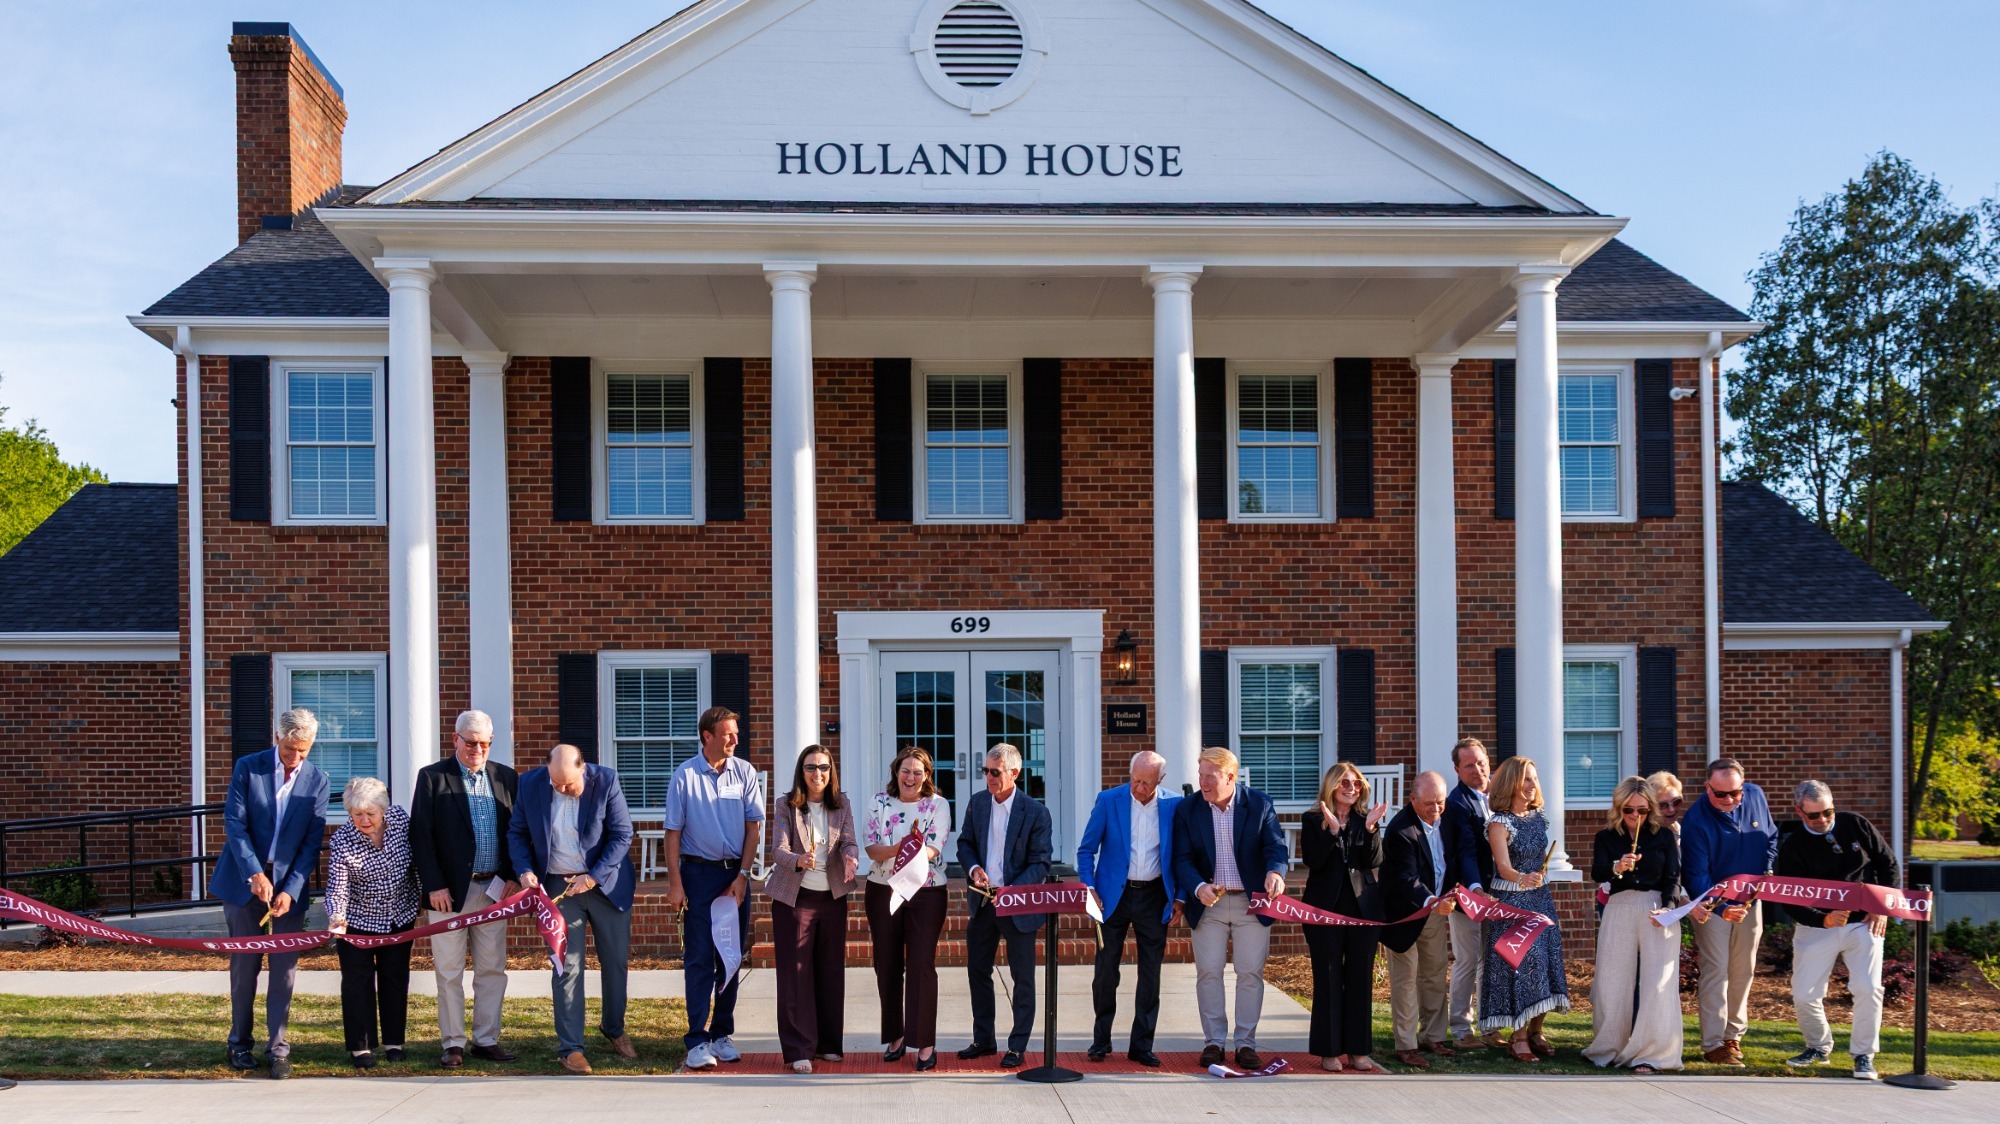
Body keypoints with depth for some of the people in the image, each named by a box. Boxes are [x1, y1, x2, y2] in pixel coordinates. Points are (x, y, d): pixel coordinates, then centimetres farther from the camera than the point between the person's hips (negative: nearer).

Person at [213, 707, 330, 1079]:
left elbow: (312, 842, -3)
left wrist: (290, 890, -13)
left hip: (290, 884, 1)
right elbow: (234, 824, -9)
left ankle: (277, 1047, 5)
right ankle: (240, 1042, 20)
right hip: (244, 880, -1)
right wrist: (255, 874, -19)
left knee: (285, 968, -2)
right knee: (244, 964, 6)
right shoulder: (248, 767, -4)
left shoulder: (317, 781, -1)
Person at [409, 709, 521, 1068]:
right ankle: (453, 1043, 10)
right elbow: (420, 834, -4)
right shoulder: (432, 777, 0)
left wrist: (512, 876, -1)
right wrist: (433, 885, -10)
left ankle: (486, 1040, 16)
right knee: (449, 973, 2)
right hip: (450, 890, -3)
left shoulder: (507, 778, 9)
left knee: (492, 970, 7)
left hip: (494, 889, 3)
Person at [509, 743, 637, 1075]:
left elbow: (622, 835, -9)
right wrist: (524, 870, -13)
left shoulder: (606, 781, -12)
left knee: (616, 959, 10)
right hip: (559, 886, 0)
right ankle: (570, 1047, 4)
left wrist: (594, 877, -16)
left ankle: (614, 1028, 32)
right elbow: (517, 833, 3)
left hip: (606, 883, 0)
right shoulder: (531, 784, -6)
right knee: (567, 966, -2)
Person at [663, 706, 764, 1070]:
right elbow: (673, 832, -2)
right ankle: (697, 1041, -3)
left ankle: (722, 1034, 17)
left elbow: (753, 827, 4)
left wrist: (742, 876, -3)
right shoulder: (685, 775, -4)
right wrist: (674, 883, -7)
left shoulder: (744, 772, 2)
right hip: (698, 872, -3)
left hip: (736, 873, 3)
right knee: (699, 957, -4)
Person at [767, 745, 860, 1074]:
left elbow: (849, 843, -7)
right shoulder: (787, 807, -4)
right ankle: (798, 1050, -1)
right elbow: (778, 850, -14)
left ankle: (828, 1043, 20)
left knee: (831, 971, 8)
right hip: (794, 898, -3)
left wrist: (851, 860, -30)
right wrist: (799, 861, -36)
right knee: (795, 973, -5)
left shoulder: (841, 806, 4)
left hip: (833, 897, 3)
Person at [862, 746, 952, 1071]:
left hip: (926, 894, -3)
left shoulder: (938, 805, -2)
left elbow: (934, 848, -13)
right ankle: (895, 1036, 23)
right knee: (887, 966, 9)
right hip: (882, 892, 3)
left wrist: (915, 855, -35)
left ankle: (926, 1043, 0)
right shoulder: (880, 803, 4)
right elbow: (871, 847, -5)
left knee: (922, 965, -5)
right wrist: (895, 850, -25)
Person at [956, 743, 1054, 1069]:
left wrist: (1012, 890, -24)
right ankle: (983, 1040, 27)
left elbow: (1040, 863, -11)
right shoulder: (977, 802, 2)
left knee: (1022, 977, 4)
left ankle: (1017, 1046, 15)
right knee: (977, 970, 13)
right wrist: (973, 868, -10)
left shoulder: (1035, 811, -12)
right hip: (982, 901, 5)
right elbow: (965, 843, 11)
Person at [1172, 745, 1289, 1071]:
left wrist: (1275, 872, -31)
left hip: (1252, 903, -1)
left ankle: (1246, 1043, 11)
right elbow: (1182, 859, -5)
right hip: (1208, 903, 1)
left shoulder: (1259, 804, -4)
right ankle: (1214, 1041, 12)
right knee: (1208, 972, 1)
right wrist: (1198, 887, -24)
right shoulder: (1188, 809, -2)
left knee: (1251, 973, 2)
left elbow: (1277, 847, -9)